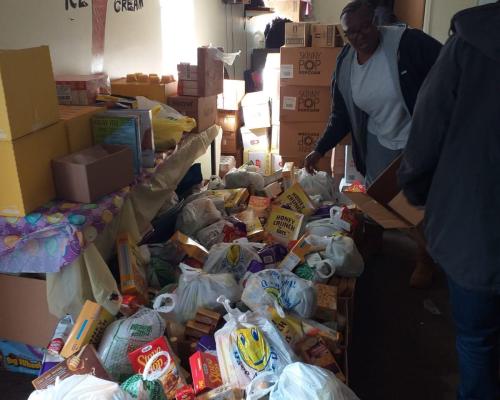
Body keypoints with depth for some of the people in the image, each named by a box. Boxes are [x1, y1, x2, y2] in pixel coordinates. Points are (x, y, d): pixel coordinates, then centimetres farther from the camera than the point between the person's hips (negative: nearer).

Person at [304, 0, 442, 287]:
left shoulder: (407, 42, -24)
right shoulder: (345, 65, -6)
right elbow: (341, 117, 3)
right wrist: (320, 149, -1)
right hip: (379, 140, 5)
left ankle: (425, 260, 33)